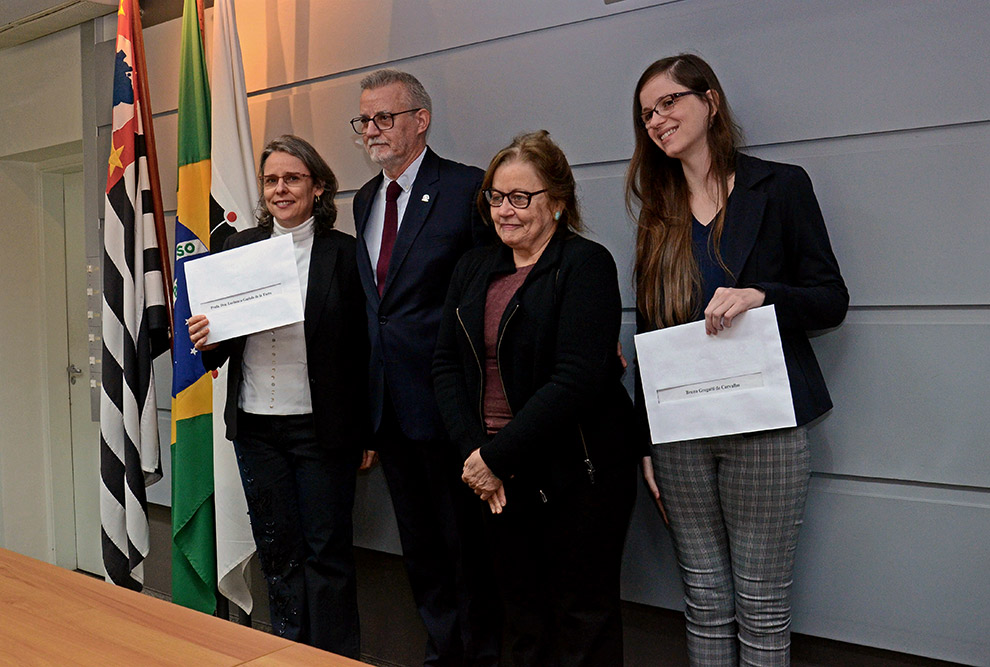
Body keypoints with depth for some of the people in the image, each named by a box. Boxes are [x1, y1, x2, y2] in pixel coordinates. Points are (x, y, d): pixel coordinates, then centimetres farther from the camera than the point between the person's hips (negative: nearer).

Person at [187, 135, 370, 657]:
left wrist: (366, 432, -7)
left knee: (326, 550, 5)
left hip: (321, 427, -4)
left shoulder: (343, 253, -4)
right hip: (255, 424, 4)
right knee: (276, 547, 15)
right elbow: (224, 332, 14)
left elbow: (361, 349, -5)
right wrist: (205, 340, -9)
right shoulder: (239, 248, 8)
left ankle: (336, 657, 20)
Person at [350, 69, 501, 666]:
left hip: (444, 399, -7)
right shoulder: (366, 199, 13)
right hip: (389, 404, 7)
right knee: (420, 547, 18)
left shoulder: (467, 188, -9)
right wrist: (370, 402, 12)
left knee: (467, 543, 6)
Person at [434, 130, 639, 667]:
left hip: (575, 476, -5)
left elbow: (576, 380, -19)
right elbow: (446, 364, 6)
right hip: (498, 478, 6)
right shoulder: (474, 269, 10)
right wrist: (473, 450, -8)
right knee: (523, 615, 17)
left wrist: (496, 455, -18)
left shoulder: (586, 265, -10)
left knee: (582, 621, 8)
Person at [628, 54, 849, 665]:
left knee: (762, 606, 5)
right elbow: (649, 330, 12)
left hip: (762, 426, -3)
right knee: (705, 602, 11)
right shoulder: (660, 213, 12)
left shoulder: (780, 186, 1)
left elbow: (832, 301, -1)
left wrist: (759, 295, -22)